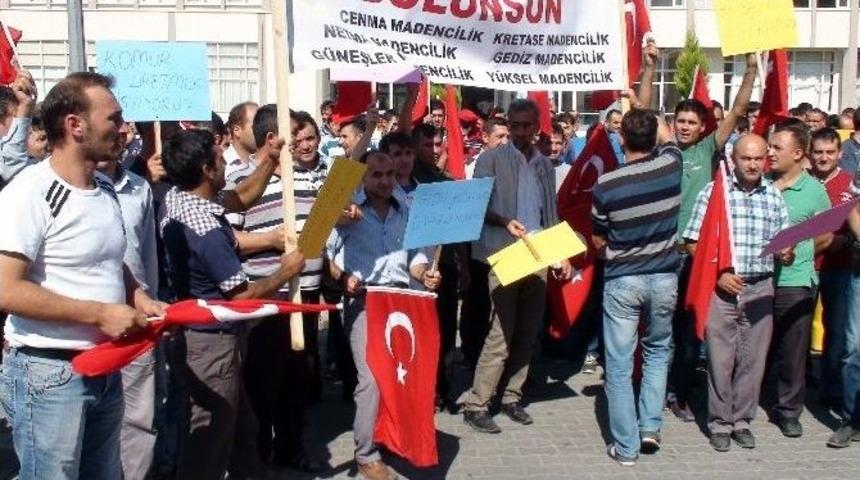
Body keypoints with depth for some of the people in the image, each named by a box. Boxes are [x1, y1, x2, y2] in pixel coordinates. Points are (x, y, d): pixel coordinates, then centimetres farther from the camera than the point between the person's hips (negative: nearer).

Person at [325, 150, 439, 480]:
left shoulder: (406, 212, 18)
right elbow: (325, 252, -5)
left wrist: (424, 273, 2)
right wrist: (343, 277, -20)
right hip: (363, 300, -5)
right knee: (373, 377, -12)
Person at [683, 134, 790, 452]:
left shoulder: (774, 196, 8)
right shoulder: (714, 191, -2)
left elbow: (785, 244, 12)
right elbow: (694, 243, -3)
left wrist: (786, 251, -10)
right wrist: (718, 274, -12)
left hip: (760, 287, 3)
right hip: (722, 286, -3)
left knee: (753, 357, 8)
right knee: (720, 357, 3)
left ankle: (742, 419, 23)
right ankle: (720, 422, 16)